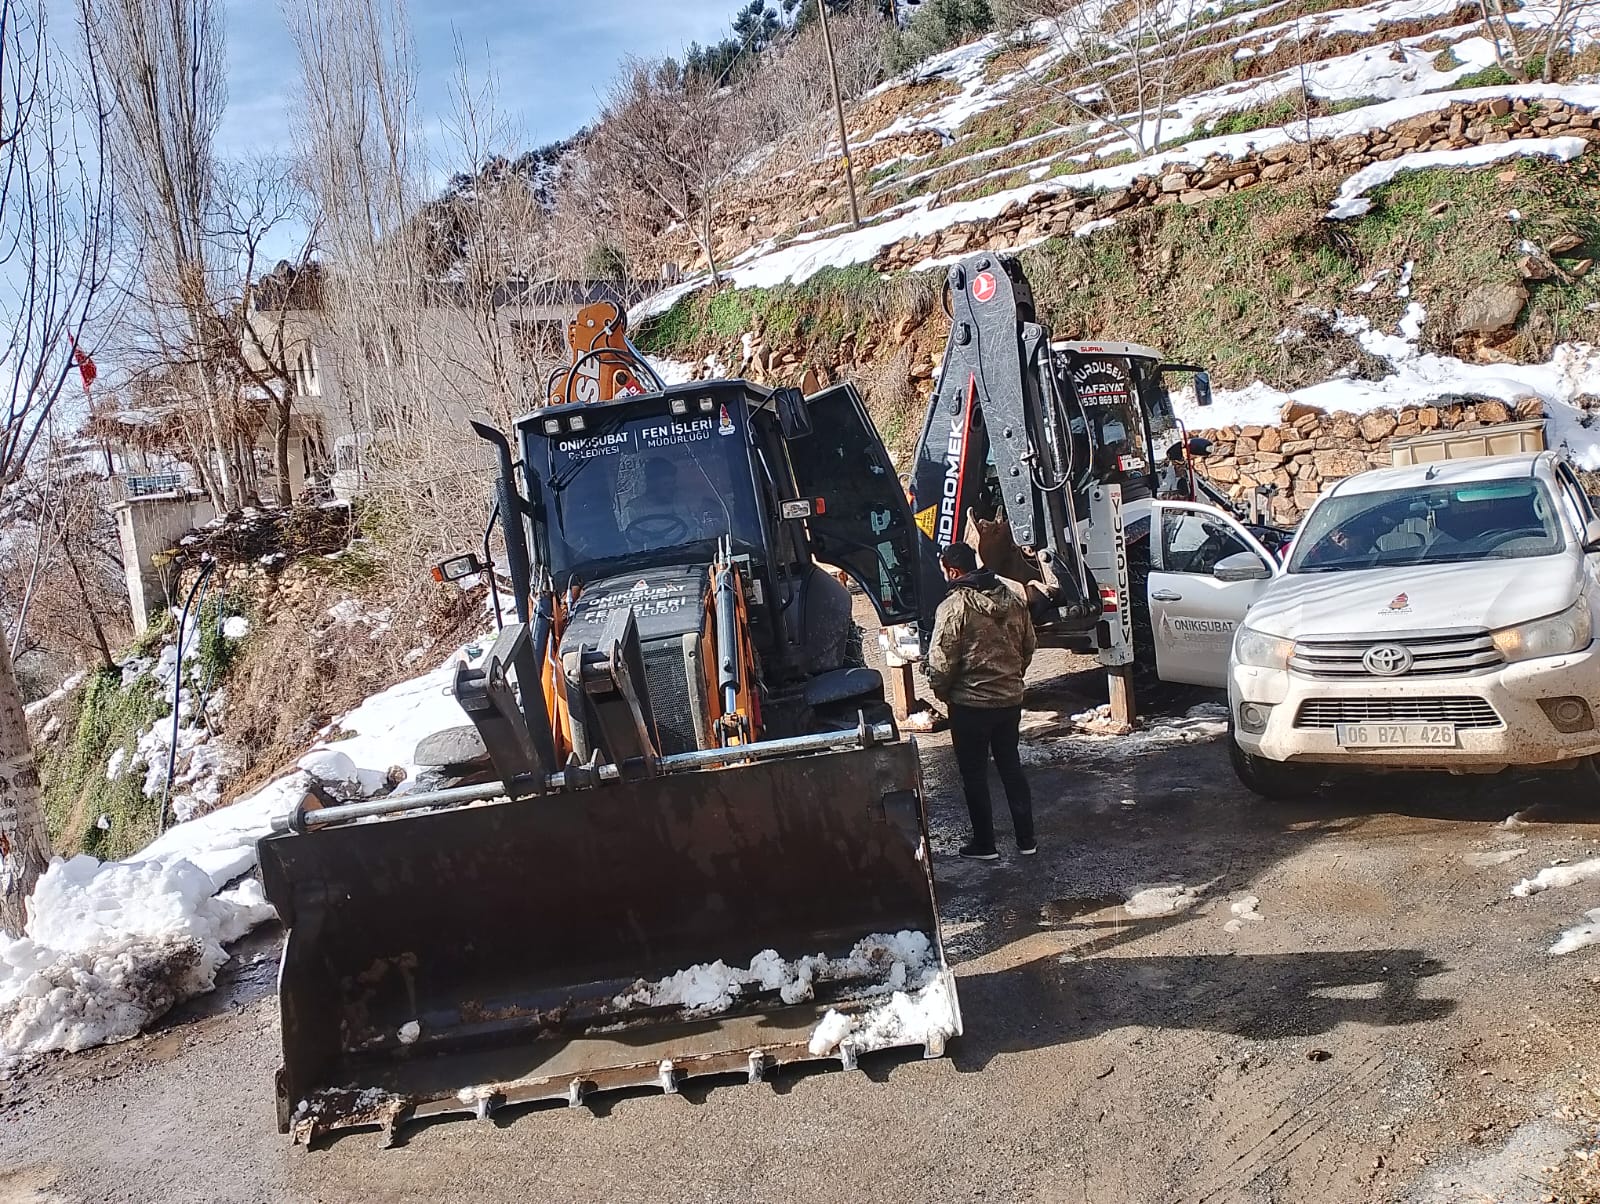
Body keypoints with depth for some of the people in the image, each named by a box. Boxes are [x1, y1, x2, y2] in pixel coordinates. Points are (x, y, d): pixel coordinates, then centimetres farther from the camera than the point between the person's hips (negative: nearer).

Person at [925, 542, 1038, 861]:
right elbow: (1029, 646, 11)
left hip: (970, 704, -6)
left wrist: (941, 692, 1)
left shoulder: (953, 607, -18)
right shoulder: (1013, 599, 3)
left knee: (974, 775, 7)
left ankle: (984, 844, 14)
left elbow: (942, 661, -17)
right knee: (1011, 767, 17)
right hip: (1010, 699, 6)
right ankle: (1026, 839, 21)